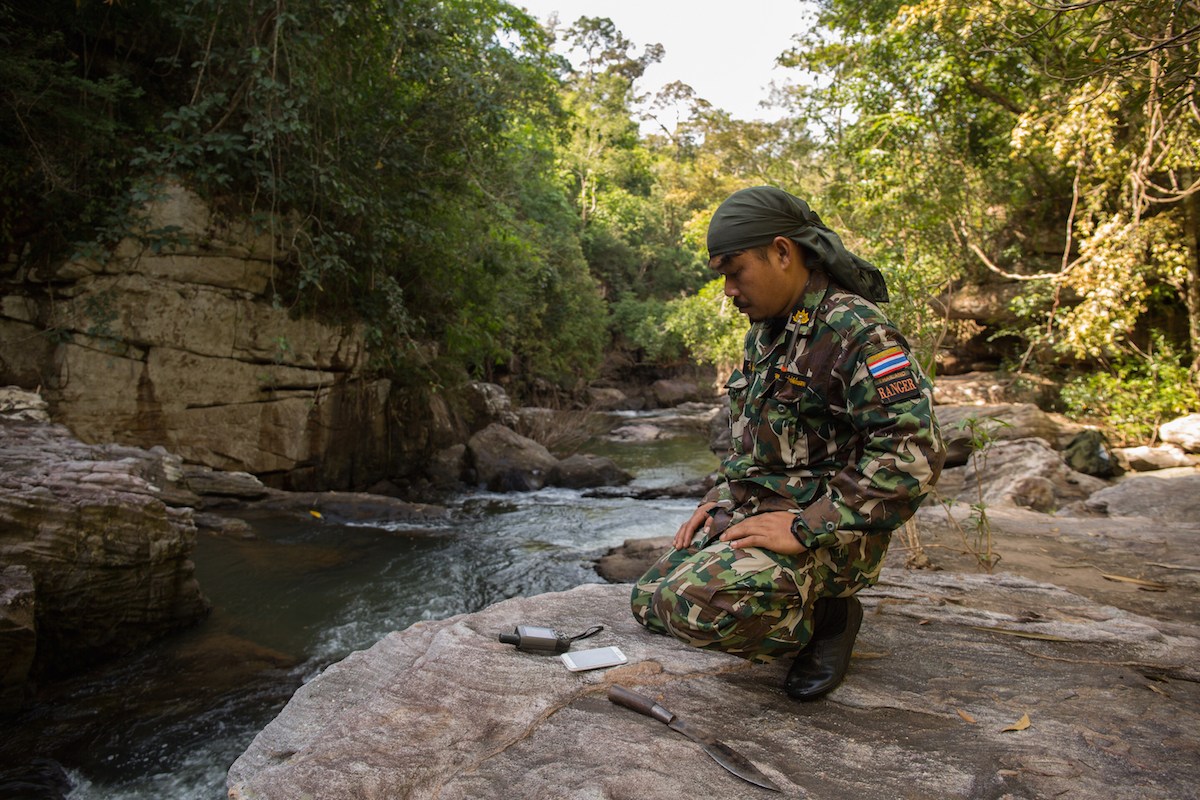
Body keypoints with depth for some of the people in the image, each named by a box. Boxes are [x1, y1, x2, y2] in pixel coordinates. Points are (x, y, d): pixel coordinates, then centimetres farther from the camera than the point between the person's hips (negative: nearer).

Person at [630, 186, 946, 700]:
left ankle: (827, 616, -3)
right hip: (754, 511, 9)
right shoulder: (765, 332, 13)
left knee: (696, 605, -31)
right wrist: (721, 499, 10)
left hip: (825, 531, -9)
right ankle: (800, 609, 15)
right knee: (649, 601, 7)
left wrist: (805, 528, -26)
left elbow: (915, 452, -27)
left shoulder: (855, 329, -17)